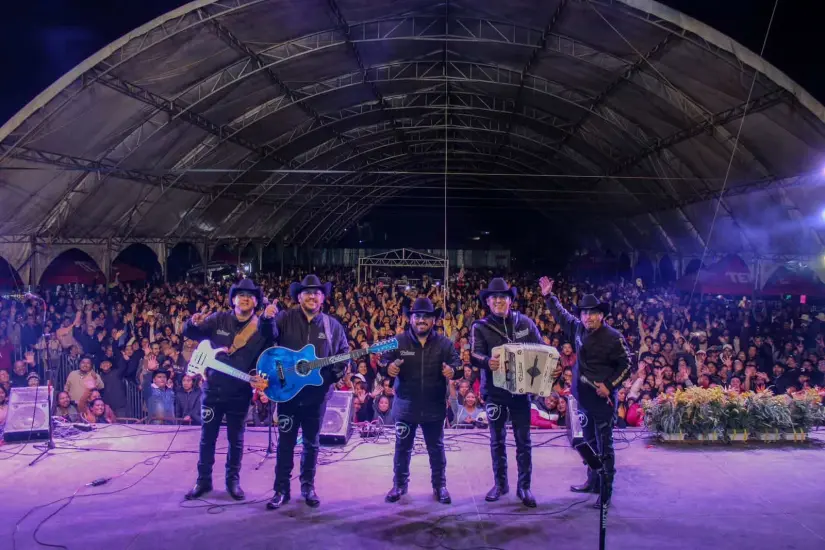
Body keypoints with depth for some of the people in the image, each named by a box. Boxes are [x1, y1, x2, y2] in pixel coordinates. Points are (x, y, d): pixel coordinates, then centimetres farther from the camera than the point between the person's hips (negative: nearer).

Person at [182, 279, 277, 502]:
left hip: (240, 393, -1)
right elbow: (190, 334, 0)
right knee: (207, 437, 9)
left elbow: (272, 342, -25)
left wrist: (268, 319, -42)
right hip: (213, 388, 1)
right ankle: (203, 480, 22)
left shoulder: (261, 327, -4)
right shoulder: (219, 320, -1)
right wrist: (193, 323, -23)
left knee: (236, 439, 10)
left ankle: (233, 480, 23)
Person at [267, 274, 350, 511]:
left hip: (317, 393, 2)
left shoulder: (332, 325, 4)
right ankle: (281, 489, 16)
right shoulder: (285, 318, -2)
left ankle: (308, 486, 26)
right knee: (286, 442, 6)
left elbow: (344, 354, 9)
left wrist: (343, 367, -12)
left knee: (311, 442, 12)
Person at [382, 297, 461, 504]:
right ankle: (399, 484, 27)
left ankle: (439, 485, 26)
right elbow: (384, 363, -6)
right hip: (405, 407, 0)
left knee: (436, 449, 12)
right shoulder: (399, 341, -1)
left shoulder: (444, 343, 0)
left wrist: (453, 371, -30)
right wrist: (388, 368, -30)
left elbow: (459, 366, -6)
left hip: (434, 408, 0)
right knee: (402, 448, 12)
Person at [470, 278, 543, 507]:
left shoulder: (525, 322, 2)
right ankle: (500, 484, 25)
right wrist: (487, 361, -37)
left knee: (523, 440, 5)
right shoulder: (480, 327, -3)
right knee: (497, 440, 11)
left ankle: (524, 486, 16)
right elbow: (474, 355, -15)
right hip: (494, 390, -1)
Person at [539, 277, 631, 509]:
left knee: (604, 445, -1)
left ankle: (606, 492, 5)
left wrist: (609, 385, -16)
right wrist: (549, 296, 21)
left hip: (602, 398, -7)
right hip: (583, 395, 7)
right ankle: (592, 481, 33)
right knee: (589, 441, 18)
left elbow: (626, 365, -8)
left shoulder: (613, 338, -14)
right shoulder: (579, 329, 4)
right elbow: (561, 316, 22)